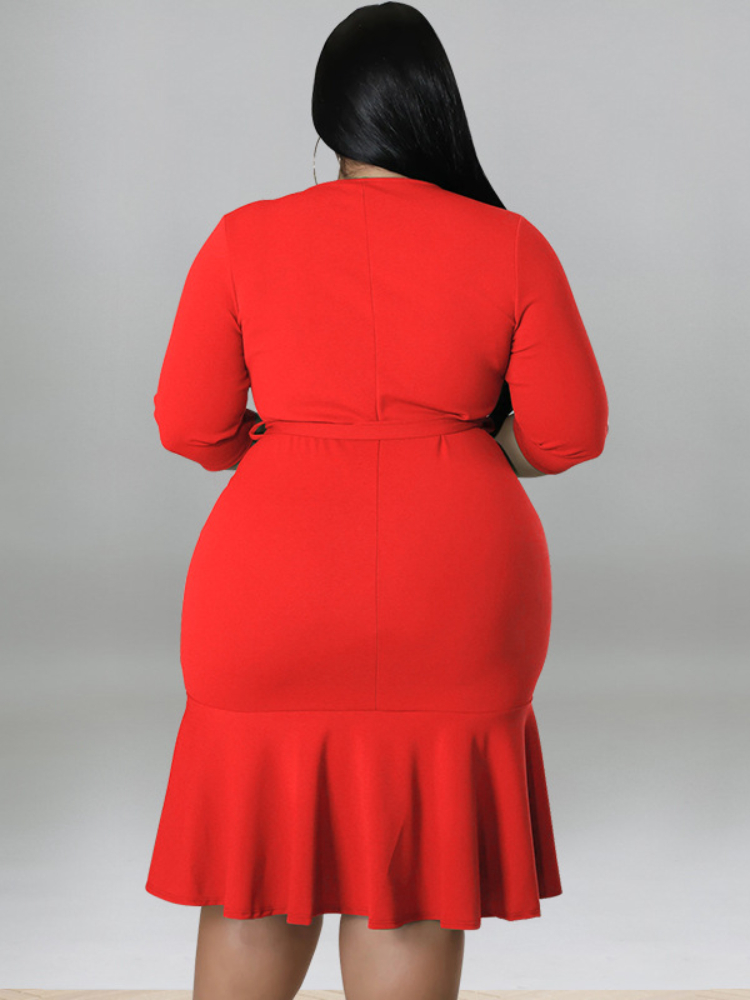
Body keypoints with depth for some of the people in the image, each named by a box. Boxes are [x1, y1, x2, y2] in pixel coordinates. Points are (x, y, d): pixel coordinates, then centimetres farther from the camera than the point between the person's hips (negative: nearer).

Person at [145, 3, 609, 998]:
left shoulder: (245, 239, 0)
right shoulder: (510, 246, -1)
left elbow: (189, 427, 2)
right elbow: (569, 433, 2)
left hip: (274, 599, 1)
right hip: (450, 615, 0)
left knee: (260, 872, 15)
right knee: (407, 882, 9)